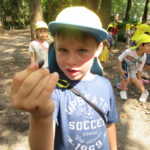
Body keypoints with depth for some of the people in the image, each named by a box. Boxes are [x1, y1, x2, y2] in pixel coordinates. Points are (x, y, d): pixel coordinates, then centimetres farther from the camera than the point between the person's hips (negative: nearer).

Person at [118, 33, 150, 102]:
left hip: (133, 65, 2)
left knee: (133, 78, -10)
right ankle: (123, 91, 15)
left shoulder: (143, 57, -27)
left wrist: (139, 78, -3)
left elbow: (140, 68, -11)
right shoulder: (129, 51, -41)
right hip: (125, 63, -2)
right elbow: (120, 58, -24)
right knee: (126, 78, -14)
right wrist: (121, 69, -21)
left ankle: (144, 92, 11)